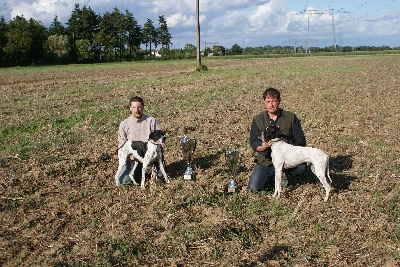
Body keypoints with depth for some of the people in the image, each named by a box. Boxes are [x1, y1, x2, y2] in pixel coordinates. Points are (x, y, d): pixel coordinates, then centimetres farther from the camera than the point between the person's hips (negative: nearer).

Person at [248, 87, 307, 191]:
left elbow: (301, 140, -2)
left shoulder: (291, 117, 1)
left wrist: (289, 145, -24)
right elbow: (253, 143, -4)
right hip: (266, 160, 0)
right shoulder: (258, 120, 1)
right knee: (253, 188, -18)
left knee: (302, 166, -31)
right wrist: (264, 146, -27)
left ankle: (283, 175, 3)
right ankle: (273, 177, 14)